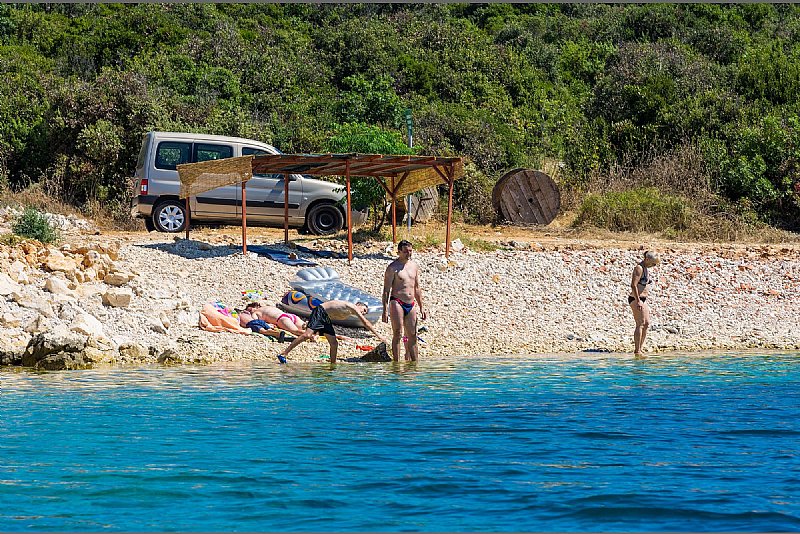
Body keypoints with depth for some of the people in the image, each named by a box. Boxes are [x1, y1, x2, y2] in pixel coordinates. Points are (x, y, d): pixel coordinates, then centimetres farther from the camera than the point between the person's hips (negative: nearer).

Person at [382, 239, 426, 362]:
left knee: (412, 336, 7)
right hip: (397, 303, -6)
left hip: (411, 305, 6)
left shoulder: (414, 266, 13)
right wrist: (385, 310, -14)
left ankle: (414, 362, 12)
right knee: (397, 334, -9)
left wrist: (421, 307, 17)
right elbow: (386, 290, -7)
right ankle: (396, 362, -9)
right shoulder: (393, 268, -5)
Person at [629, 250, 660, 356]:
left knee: (646, 323, 8)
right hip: (636, 299, -10)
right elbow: (633, 285, -20)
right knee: (640, 324, -11)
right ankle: (637, 351, -11)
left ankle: (640, 349, 11)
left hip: (643, 299, 10)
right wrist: (638, 301, -23)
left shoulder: (646, 269, 17)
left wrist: (645, 303, 23)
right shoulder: (639, 268, -12)